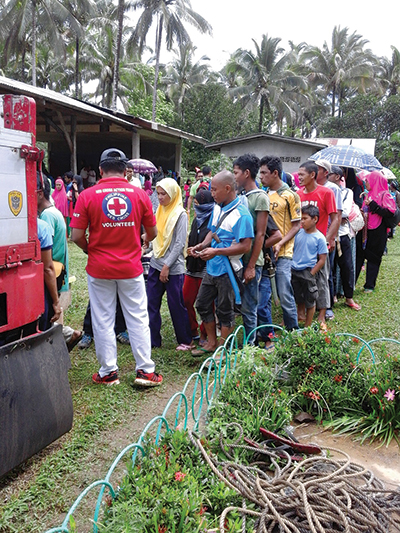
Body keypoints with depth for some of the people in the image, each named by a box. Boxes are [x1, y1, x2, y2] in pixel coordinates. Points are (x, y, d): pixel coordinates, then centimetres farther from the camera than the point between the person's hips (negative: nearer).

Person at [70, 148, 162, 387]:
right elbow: (152, 232, 3)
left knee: (103, 320, 11)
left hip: (99, 268, -1)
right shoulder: (139, 194, -3)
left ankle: (108, 372, 20)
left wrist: (90, 250, 10)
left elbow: (77, 236, -10)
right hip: (131, 267, 1)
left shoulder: (87, 196, -8)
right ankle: (145, 370, 16)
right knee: (138, 318, 11)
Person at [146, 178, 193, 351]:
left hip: (173, 268, -6)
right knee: (152, 303, 8)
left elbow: (180, 244, -14)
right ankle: (152, 340, 19)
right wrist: (148, 238, 1)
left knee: (176, 306, 3)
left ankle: (185, 341, 19)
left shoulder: (180, 214, -10)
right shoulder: (160, 211, 10)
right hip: (156, 264, 7)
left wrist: (167, 266, -15)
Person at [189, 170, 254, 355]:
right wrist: (203, 245, -1)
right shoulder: (217, 207, 7)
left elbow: (245, 246, -23)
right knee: (202, 304, 16)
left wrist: (216, 251, -25)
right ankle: (211, 343, 32)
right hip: (212, 267, 8)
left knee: (225, 310, 5)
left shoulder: (241, 214, -19)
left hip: (227, 269, -8)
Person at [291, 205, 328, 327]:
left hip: (308, 272, -4)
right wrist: (290, 267, 5)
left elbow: (322, 260, -7)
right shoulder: (298, 233, 3)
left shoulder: (319, 238, -9)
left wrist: (311, 274, -13)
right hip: (294, 271, 4)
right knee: (299, 299, 16)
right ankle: (300, 316, 33)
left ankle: (307, 326, 22)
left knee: (310, 301, 9)